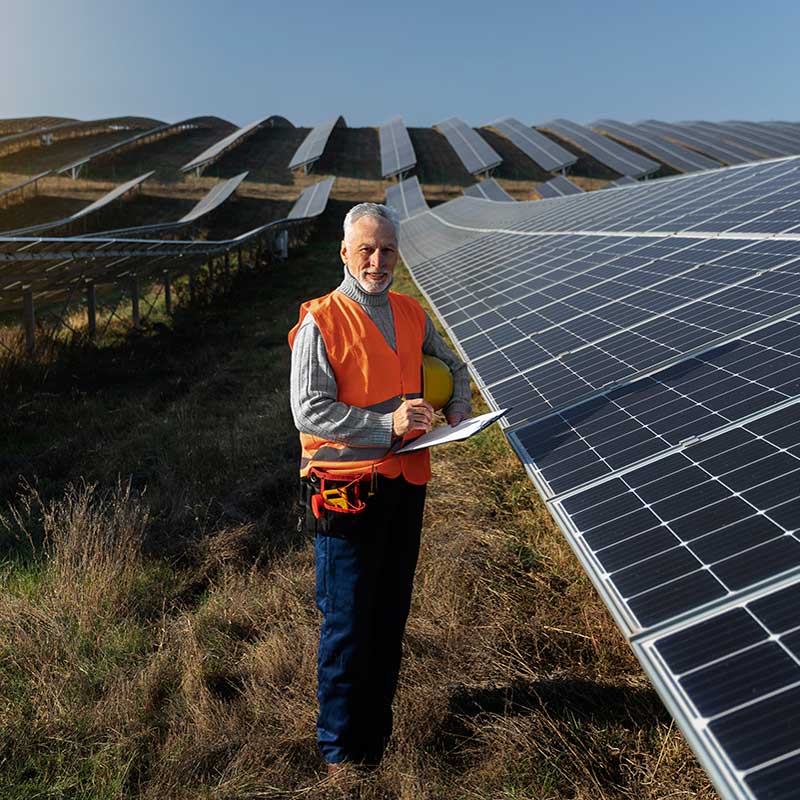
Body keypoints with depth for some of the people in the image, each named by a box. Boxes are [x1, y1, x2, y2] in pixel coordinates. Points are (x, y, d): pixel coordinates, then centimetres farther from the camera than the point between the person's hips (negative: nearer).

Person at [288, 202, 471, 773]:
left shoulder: (411, 313, 9)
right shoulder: (321, 322, -10)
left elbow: (452, 364, 25)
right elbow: (309, 410, -17)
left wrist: (459, 409, 5)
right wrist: (388, 423, -23)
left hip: (405, 483, 6)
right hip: (346, 490, -6)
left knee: (391, 614, 17)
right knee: (347, 621, 4)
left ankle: (377, 728, 37)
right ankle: (340, 748, 24)